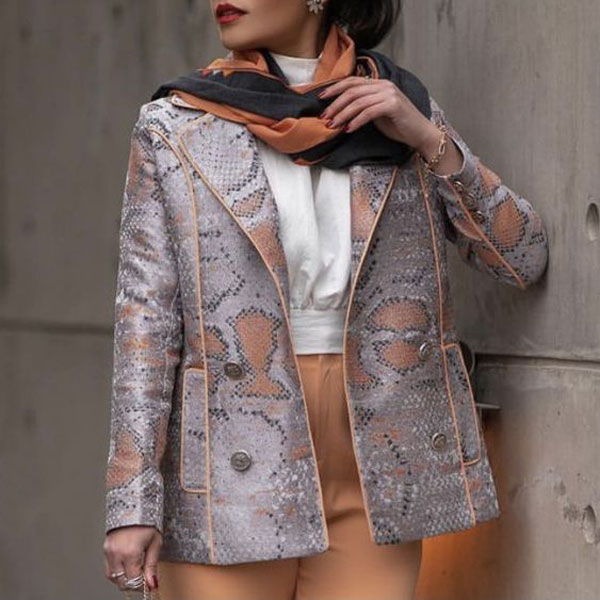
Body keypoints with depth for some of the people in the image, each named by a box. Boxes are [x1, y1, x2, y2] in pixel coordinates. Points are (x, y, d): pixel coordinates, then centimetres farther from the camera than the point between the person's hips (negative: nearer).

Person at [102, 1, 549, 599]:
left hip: (373, 477, 2)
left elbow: (524, 259, 6)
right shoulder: (173, 128, 2)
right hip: (231, 475, -1)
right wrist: (132, 505, -7)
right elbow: (145, 320, -1)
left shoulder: (400, 109, 7)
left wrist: (429, 139, -7)